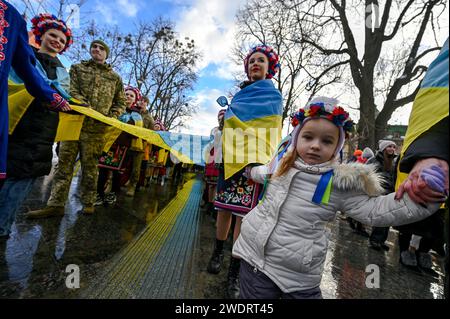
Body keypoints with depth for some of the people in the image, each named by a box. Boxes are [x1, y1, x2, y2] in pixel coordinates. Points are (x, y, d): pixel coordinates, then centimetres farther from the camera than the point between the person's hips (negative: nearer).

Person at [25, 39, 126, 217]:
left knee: (90, 166, 0)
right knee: (64, 163, -1)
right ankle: (56, 204, 3)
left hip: (96, 128, -1)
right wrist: (86, 107, -13)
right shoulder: (77, 68, 18)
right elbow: (71, 91, 4)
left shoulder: (115, 77, 17)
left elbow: (120, 103, 16)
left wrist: (111, 116, -2)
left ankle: (88, 203, 9)